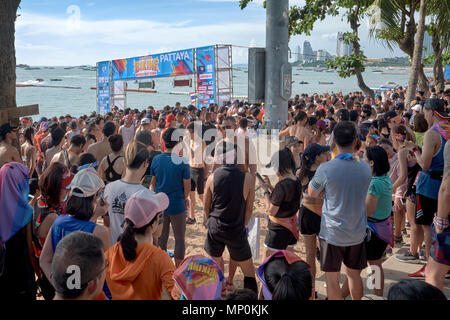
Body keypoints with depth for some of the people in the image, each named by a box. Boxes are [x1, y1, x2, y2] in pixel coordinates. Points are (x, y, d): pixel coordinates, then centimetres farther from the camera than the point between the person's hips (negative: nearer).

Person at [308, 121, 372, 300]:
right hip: (357, 233, 4)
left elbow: (312, 194, -2)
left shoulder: (325, 169, -17)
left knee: (332, 278, 8)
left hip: (332, 233, -4)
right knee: (354, 274, 21)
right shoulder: (366, 168, -3)